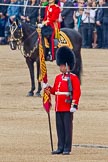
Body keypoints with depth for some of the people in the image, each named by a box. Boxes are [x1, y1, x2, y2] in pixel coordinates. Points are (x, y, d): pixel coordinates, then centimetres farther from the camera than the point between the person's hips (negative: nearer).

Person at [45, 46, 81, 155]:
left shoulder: (73, 78, -6)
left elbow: (77, 92, -11)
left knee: (67, 127, -3)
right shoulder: (58, 78, 15)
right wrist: (48, 89, 1)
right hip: (59, 108, 7)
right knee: (60, 128, 8)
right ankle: (61, 148, 13)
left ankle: (67, 149, 0)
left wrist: (74, 105, -17)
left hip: (67, 108, -7)